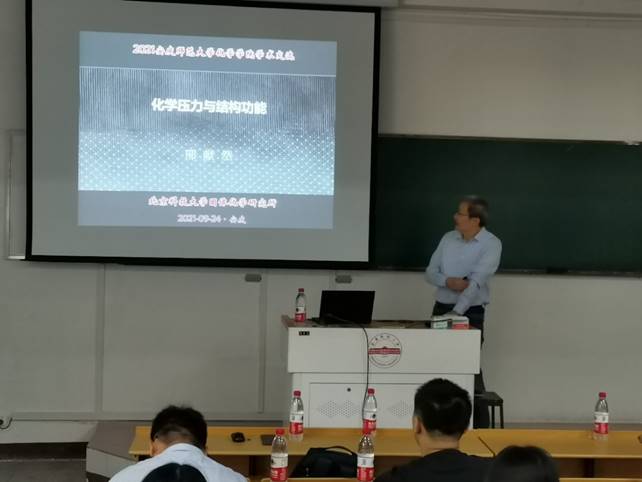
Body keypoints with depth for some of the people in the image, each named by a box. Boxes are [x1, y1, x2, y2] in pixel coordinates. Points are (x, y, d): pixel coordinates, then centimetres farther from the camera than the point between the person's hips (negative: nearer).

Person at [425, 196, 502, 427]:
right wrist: (448, 281, -15)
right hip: (441, 308, 5)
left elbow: (476, 282, -21)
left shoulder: (491, 244, -10)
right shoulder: (448, 238, 8)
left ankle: (479, 424, 6)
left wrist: (456, 313, -30)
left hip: (470, 313, -5)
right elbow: (430, 272, 8)